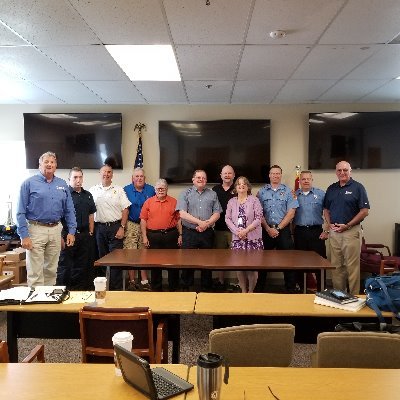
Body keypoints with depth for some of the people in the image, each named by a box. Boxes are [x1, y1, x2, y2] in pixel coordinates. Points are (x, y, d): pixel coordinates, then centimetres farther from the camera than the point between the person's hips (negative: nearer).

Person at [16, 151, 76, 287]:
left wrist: (71, 231, 4)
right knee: (35, 272, -3)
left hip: (55, 230, 4)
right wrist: (24, 235, -12)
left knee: (51, 270, 14)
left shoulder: (62, 184, 9)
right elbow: (21, 212, -6)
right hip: (36, 230, -4)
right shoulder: (29, 183, -3)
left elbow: (69, 211, 12)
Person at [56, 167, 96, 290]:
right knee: (65, 265, -1)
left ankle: (79, 289, 22)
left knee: (82, 266, 12)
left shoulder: (88, 195, 14)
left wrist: (90, 232, 11)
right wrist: (61, 236, -15)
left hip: (84, 235, 6)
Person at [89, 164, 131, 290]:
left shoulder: (118, 190, 5)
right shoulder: (93, 190, 9)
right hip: (99, 227, 2)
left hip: (115, 227, -2)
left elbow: (125, 210, 1)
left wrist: (122, 227, -7)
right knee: (100, 258, 9)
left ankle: (116, 288, 4)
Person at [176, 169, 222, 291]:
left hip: (207, 233, 2)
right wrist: (199, 222, -15)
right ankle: (186, 287, 15)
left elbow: (217, 213, 5)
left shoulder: (212, 194, 12)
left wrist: (207, 224, -13)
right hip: (189, 233, -2)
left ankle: (206, 288, 20)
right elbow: (182, 213, -9)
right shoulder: (185, 193, 3)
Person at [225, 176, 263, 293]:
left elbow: (258, 218, -7)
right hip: (237, 238, 3)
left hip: (253, 238, -2)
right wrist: (237, 231, -9)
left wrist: (246, 230, -15)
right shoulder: (231, 202, 10)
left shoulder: (254, 200, 0)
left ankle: (251, 291, 14)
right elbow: (227, 219, 5)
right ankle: (243, 291, 19)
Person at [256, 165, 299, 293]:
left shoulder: (288, 191, 3)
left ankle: (291, 288, 10)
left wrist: (278, 228, -7)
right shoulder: (262, 191, 6)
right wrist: (268, 229, -7)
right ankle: (260, 288, 17)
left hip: (283, 230, -1)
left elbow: (291, 213, -2)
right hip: (266, 230, 1)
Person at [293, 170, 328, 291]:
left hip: (316, 232, -2)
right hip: (299, 232, 2)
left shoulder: (321, 194, 3)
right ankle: (301, 288, 18)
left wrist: (326, 231, -4)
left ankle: (321, 289, 8)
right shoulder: (294, 195, 9)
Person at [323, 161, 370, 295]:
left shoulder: (358, 187, -4)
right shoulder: (331, 188, 12)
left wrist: (347, 225, -13)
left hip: (351, 231, -5)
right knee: (336, 265, 11)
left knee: (352, 266, -2)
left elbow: (364, 211, -8)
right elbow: (326, 209, 17)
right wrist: (329, 224, -1)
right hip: (334, 232, 5)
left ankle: (354, 295, 8)